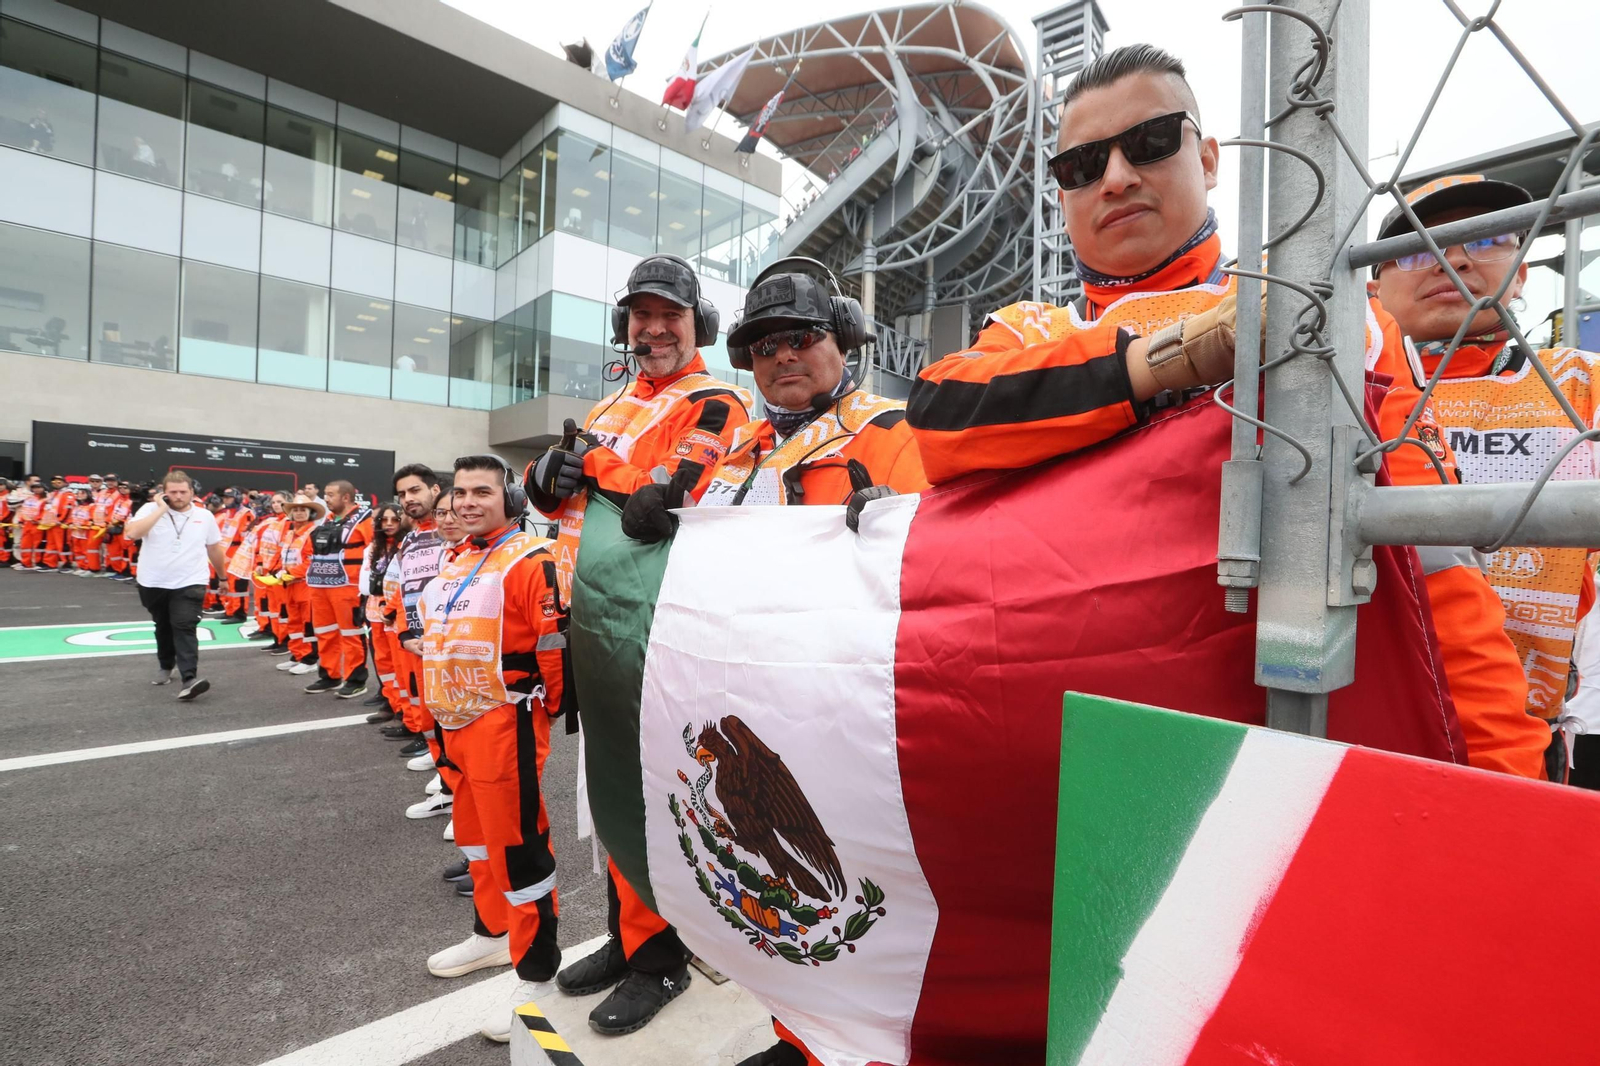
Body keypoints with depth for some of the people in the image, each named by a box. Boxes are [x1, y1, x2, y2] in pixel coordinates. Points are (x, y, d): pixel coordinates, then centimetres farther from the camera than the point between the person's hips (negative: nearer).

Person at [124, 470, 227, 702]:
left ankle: (190, 678, -22)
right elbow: (133, 533, -24)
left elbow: (214, 549, 13)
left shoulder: (205, 516, 1)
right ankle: (166, 667, 39)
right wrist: (161, 509, -21)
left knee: (185, 628, -14)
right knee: (163, 627, 18)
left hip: (190, 584, -1)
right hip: (153, 584, 2)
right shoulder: (150, 509, -4)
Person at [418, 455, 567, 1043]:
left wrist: (547, 709, -10)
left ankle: (537, 973, 15)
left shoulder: (529, 560, -17)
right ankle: (492, 933, 43)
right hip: (456, 723, 9)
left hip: (504, 724, -9)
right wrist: (440, 707, 20)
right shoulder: (452, 559, 12)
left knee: (518, 844, -1)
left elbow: (554, 644, -19)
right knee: (476, 831, 22)